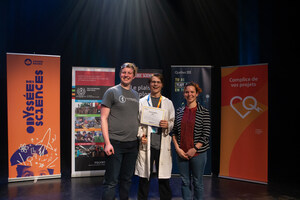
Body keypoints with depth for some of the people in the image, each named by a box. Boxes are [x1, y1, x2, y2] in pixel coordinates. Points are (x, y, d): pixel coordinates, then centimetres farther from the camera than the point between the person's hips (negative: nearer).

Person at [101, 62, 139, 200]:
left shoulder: (136, 95, 15)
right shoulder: (112, 92, -2)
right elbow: (104, 118, -6)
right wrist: (107, 142, -14)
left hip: (132, 144, 6)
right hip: (115, 143, -5)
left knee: (127, 179, 15)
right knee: (111, 181, -2)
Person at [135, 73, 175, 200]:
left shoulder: (168, 103, 13)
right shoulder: (142, 102, 9)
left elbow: (173, 122, 13)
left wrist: (168, 125, -8)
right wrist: (140, 135, -9)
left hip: (163, 145, 1)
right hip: (146, 144, -1)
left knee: (164, 178, 3)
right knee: (144, 177, 4)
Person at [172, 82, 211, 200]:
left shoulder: (204, 112, -3)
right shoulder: (179, 111, 7)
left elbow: (206, 134, -6)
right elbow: (174, 132, 7)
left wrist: (195, 149, -12)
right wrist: (177, 148, -4)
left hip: (198, 153, -3)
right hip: (181, 153, 3)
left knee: (197, 182, 7)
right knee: (185, 182, 10)